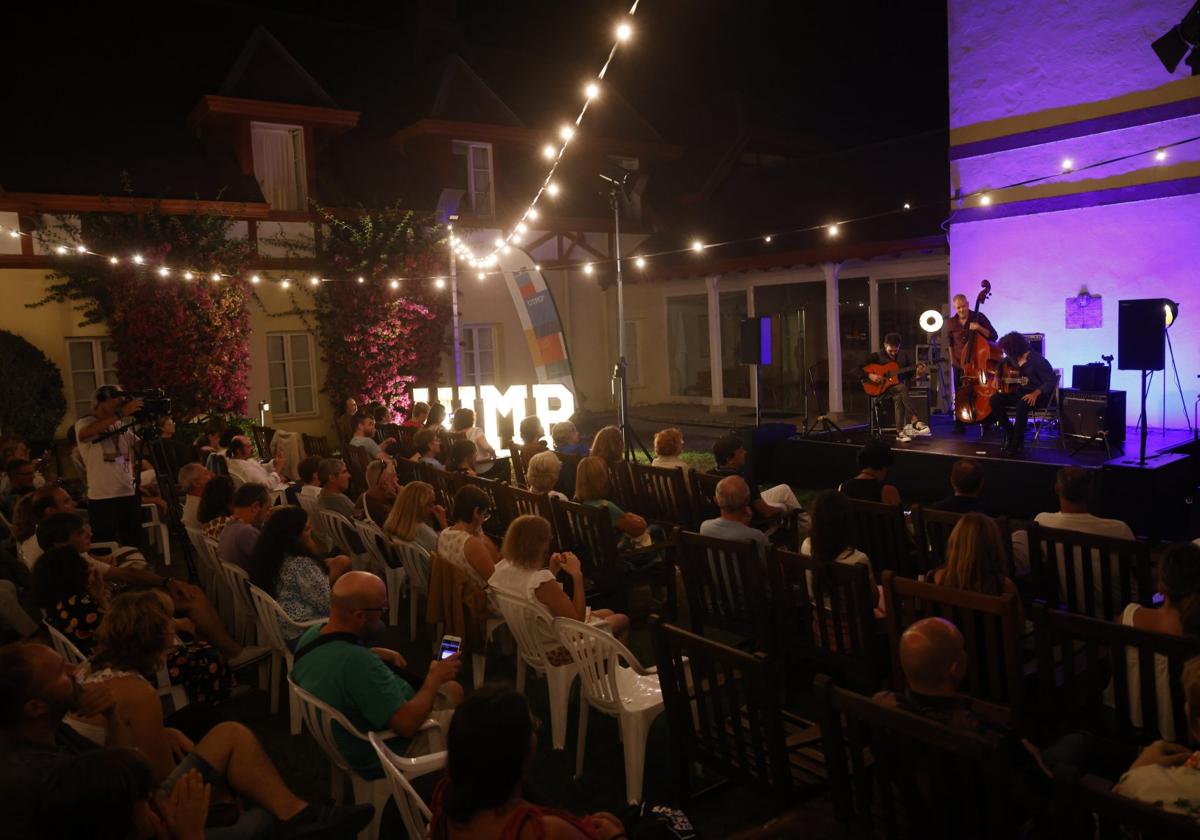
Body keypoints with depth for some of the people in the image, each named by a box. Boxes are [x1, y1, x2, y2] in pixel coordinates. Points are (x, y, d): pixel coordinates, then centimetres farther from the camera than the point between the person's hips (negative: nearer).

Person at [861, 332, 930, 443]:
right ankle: (915, 422, -39)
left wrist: (918, 370, -12)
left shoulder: (904, 355, 10)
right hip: (882, 389, -3)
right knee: (902, 388, -35)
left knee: (898, 397, -35)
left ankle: (900, 432, -34)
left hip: (902, 386, 3)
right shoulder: (877, 356, -1)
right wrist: (870, 376, -22)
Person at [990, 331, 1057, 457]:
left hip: (1039, 395, -7)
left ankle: (1017, 443, -24)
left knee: (1021, 405, -38)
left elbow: (1052, 381, -19)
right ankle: (1009, 434, -4)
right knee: (995, 400, -16)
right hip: (1020, 392, 7)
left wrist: (1035, 394, -31)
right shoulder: (1012, 358, 2)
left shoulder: (1037, 360, -19)